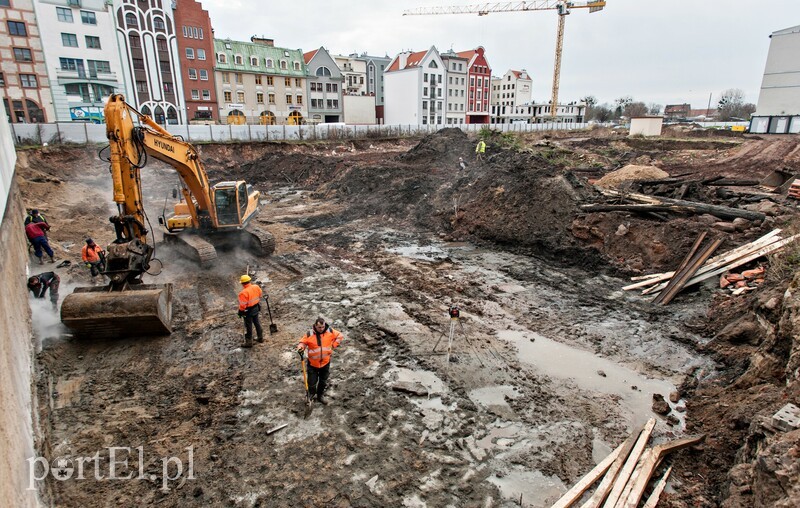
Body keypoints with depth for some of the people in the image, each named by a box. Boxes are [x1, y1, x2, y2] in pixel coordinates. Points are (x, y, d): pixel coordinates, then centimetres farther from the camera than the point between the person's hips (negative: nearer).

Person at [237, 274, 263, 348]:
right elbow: (260, 295, 8)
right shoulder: (256, 287, -9)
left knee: (248, 326, 8)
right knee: (257, 322, 23)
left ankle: (249, 342, 21)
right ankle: (260, 337, 38)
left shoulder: (243, 293, -28)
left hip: (248, 311, -7)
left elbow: (242, 305, -23)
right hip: (256, 308, 7)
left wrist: (240, 311, -8)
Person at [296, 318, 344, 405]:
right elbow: (303, 342, -5)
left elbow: (339, 336, 3)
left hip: (325, 362, 2)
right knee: (312, 382, 5)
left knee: (323, 382, 17)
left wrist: (333, 346, -4)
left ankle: (319, 396, 40)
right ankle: (311, 393, 39)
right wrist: (300, 348, -27)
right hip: (313, 363, -2)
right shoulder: (309, 334, -16)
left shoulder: (330, 331, -11)